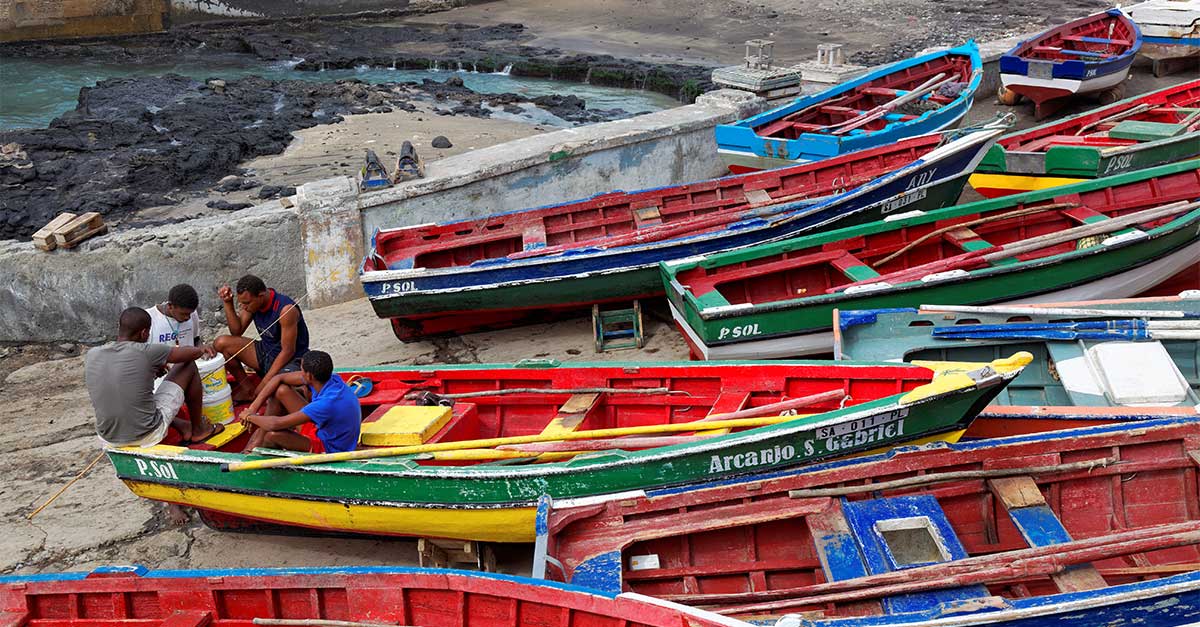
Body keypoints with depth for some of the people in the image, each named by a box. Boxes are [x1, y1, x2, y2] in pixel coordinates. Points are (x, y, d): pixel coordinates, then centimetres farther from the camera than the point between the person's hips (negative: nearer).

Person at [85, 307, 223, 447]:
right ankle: (198, 430, 24)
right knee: (189, 365, 8)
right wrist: (202, 349, 23)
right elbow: (190, 353, -2)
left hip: (109, 440, 5)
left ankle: (182, 426, 35)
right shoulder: (146, 353, -17)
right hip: (148, 437, -5)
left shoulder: (91, 356, -3)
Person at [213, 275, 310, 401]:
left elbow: (288, 351, -25)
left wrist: (264, 383, -24)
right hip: (266, 352, 7)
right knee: (221, 344, -8)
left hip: (291, 359, -7)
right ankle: (247, 388, 7)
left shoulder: (285, 309, -28)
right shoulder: (252, 301, -6)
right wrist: (228, 303, -11)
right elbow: (237, 331, 4)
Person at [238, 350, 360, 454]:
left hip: (327, 448, -9)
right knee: (281, 391, -2)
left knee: (273, 434, -30)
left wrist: (249, 417, -13)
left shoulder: (327, 403, -37)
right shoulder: (327, 379, -14)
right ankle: (255, 444, 8)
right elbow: (279, 379, -2)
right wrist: (254, 407, -7)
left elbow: (276, 424, -32)